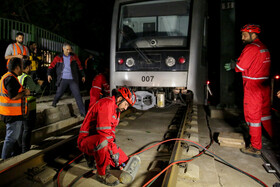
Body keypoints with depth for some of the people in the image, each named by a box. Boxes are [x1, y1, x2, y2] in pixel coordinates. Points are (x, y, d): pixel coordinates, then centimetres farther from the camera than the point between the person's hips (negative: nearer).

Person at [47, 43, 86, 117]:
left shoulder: (74, 57, 8)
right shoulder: (58, 58, 5)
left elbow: (80, 67, 14)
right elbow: (51, 66, 6)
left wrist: (83, 76, 13)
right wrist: (49, 74, -9)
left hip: (73, 80, 1)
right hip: (63, 80, 0)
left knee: (78, 96, -3)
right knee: (58, 94, 3)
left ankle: (83, 113, 1)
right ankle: (53, 107, 31)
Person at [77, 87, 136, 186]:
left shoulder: (117, 109, 12)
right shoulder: (107, 103, -20)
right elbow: (104, 130, -29)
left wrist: (114, 147, 0)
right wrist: (114, 151, -24)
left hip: (101, 140, 9)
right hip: (86, 140, -9)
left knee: (124, 161, 2)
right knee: (102, 141, -42)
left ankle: (94, 156, 21)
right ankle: (101, 174, -17)